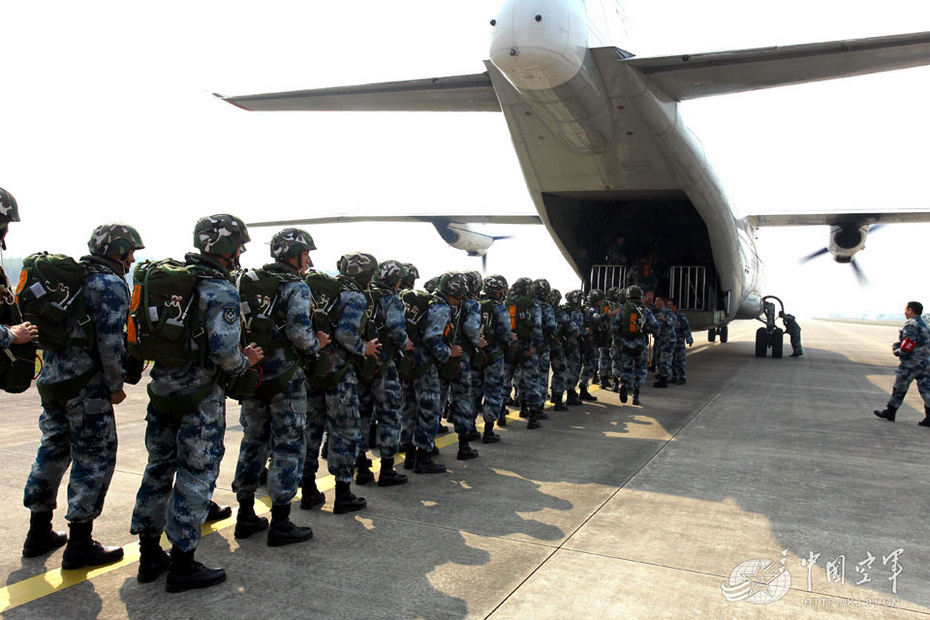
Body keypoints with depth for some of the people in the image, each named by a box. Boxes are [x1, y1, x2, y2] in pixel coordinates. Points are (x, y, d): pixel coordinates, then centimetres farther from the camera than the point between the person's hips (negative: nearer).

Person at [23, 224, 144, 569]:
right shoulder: (111, 284, -12)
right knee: (94, 458, -1)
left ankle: (39, 533, 30)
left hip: (52, 380, 9)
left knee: (52, 450, 18)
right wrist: (116, 385, -9)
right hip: (86, 386, -9)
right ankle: (80, 545, 5)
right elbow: (110, 341, -18)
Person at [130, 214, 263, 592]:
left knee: (159, 468, 17)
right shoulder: (221, 292, -16)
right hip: (200, 398, -8)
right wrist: (245, 363, -4)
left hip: (162, 390, 8)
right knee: (195, 476, 3)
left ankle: (150, 555, 29)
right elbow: (223, 350, -24)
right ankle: (182, 565, 12)